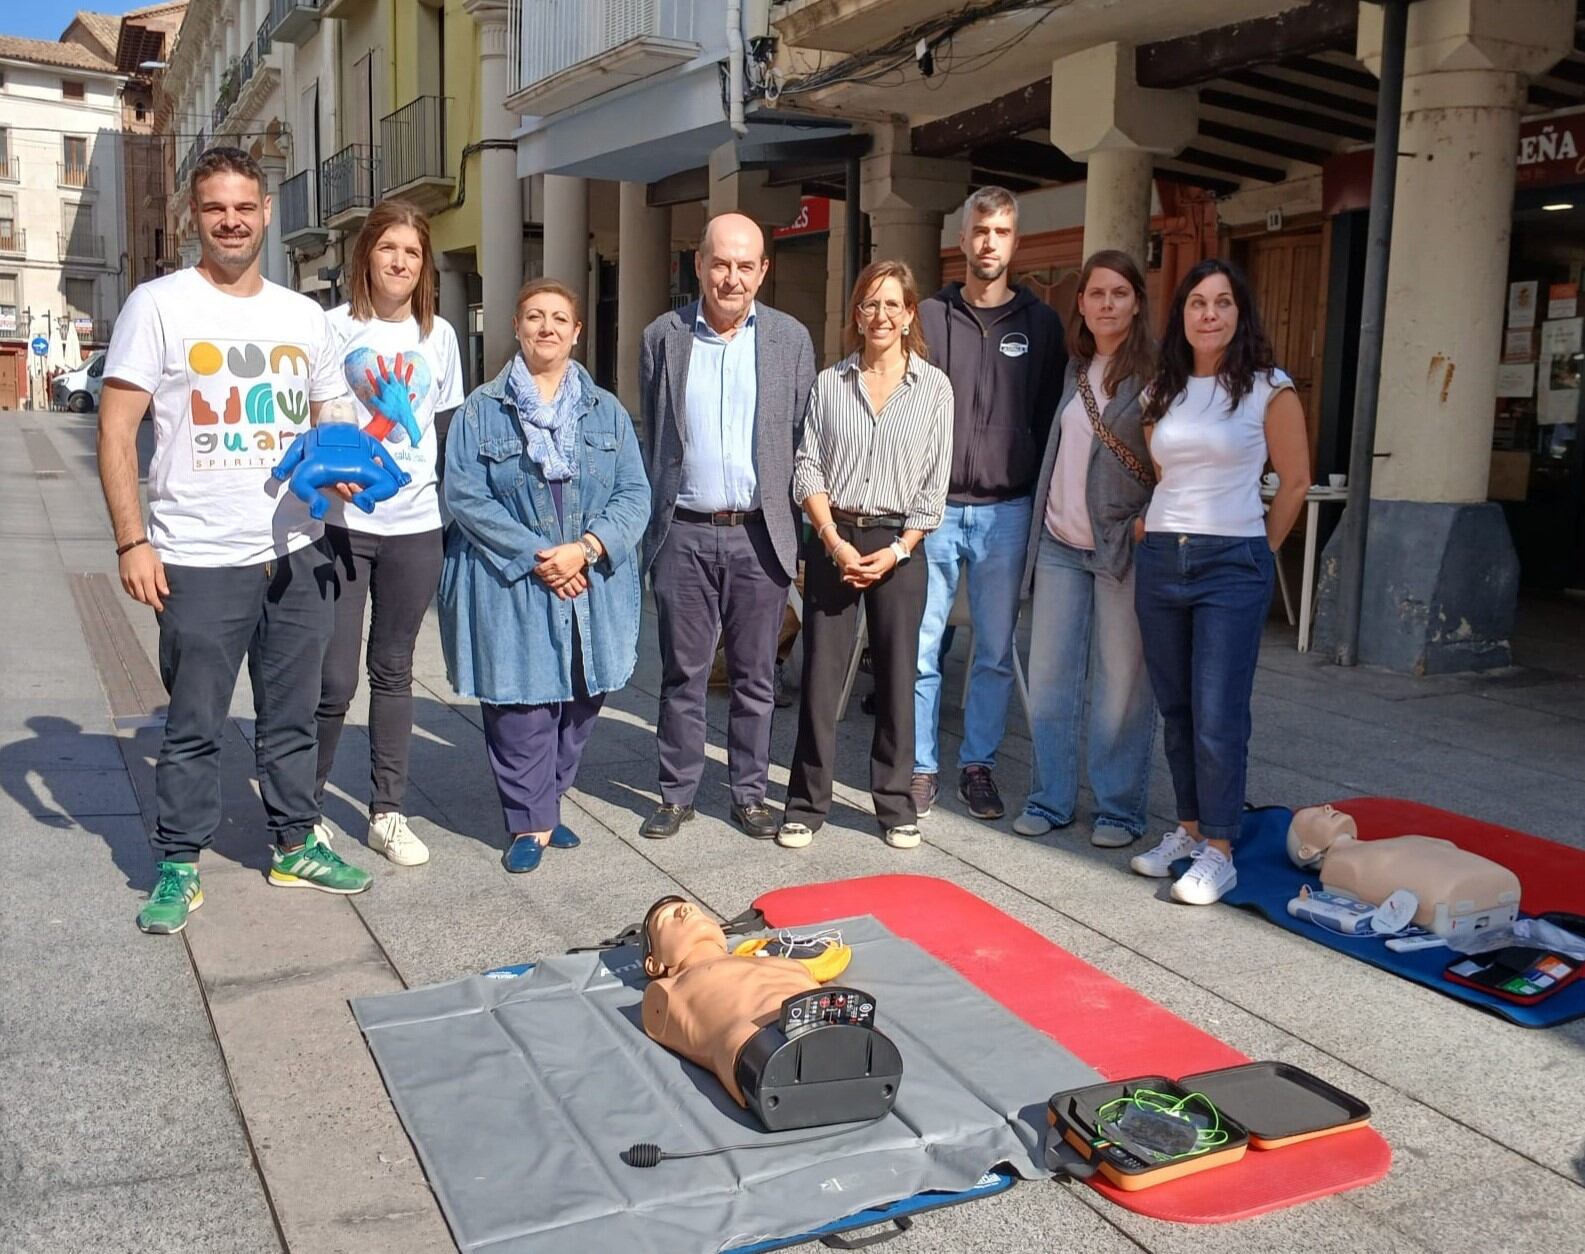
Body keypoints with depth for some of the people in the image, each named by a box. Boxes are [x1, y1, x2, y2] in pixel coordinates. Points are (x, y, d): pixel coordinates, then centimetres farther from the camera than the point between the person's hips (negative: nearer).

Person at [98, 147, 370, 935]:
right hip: (199, 560, -4)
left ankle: (294, 845, 29)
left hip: (297, 553, 4)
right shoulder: (159, 305, -4)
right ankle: (177, 868, 20)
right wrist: (132, 541, -13)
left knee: (291, 716, 14)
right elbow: (117, 431, -6)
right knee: (194, 726, 6)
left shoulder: (303, 316, 9)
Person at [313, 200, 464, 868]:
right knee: (334, 679, -4)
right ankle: (307, 807, 17)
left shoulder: (438, 334, 9)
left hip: (415, 523, 3)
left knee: (393, 669, 11)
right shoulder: (337, 327, -1)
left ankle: (387, 812, 21)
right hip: (342, 520, -3)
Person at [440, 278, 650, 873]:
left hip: (594, 587, 3)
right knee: (521, 706, -3)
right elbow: (465, 496, -6)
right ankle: (530, 822, 11)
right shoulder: (482, 409, 2)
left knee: (580, 701, 7)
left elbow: (634, 495, 3)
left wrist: (584, 548, -14)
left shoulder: (607, 411, 10)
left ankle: (543, 801, 26)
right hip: (512, 589, -3)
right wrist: (537, 557, -14)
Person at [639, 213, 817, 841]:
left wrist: (801, 531, 1)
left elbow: (804, 439, 4)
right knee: (682, 673, 8)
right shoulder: (662, 337, 3)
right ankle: (677, 793, 21)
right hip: (684, 533, 0)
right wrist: (656, 516, 6)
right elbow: (651, 438, 8)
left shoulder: (791, 338, 3)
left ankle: (749, 792, 22)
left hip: (760, 532, 0)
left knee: (755, 676, 9)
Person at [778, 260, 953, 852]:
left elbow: (935, 483, 1)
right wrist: (835, 541, -9)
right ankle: (807, 803, 10)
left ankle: (895, 803, 16)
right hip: (833, 541, 1)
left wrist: (896, 551, -7)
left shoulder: (934, 387, 3)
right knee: (820, 674, 1)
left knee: (896, 676, 4)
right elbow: (807, 468, 3)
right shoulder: (830, 383, 6)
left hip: (898, 546, 0)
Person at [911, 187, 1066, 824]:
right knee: (919, 648, 1)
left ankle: (978, 765, 20)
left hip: (1006, 513, 1)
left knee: (995, 652, 7)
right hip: (933, 507, -1)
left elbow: (1051, 415, 8)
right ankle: (921, 767, 14)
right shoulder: (929, 316, 4)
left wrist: (1036, 492, 2)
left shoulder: (1040, 323, 6)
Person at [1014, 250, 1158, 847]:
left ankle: (1120, 808, 13)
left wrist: (1151, 520, -13)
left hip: (1124, 546, -5)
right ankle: (1049, 799, 19)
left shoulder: (1155, 371, -4)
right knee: (1048, 678, 7)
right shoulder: (1073, 369, 13)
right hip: (1059, 543, 5)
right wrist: (1039, 523, 14)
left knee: (1122, 683, 1)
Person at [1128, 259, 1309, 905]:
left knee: (1217, 714, -7)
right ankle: (1188, 828, 22)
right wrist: (1153, 534, 8)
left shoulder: (1268, 390, -3)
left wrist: (1259, 555, 3)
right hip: (1160, 560, 5)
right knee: (1175, 708, 10)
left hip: (1232, 565, -5)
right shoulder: (1162, 391, 10)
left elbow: (1295, 482, 2)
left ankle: (1218, 850, 3)